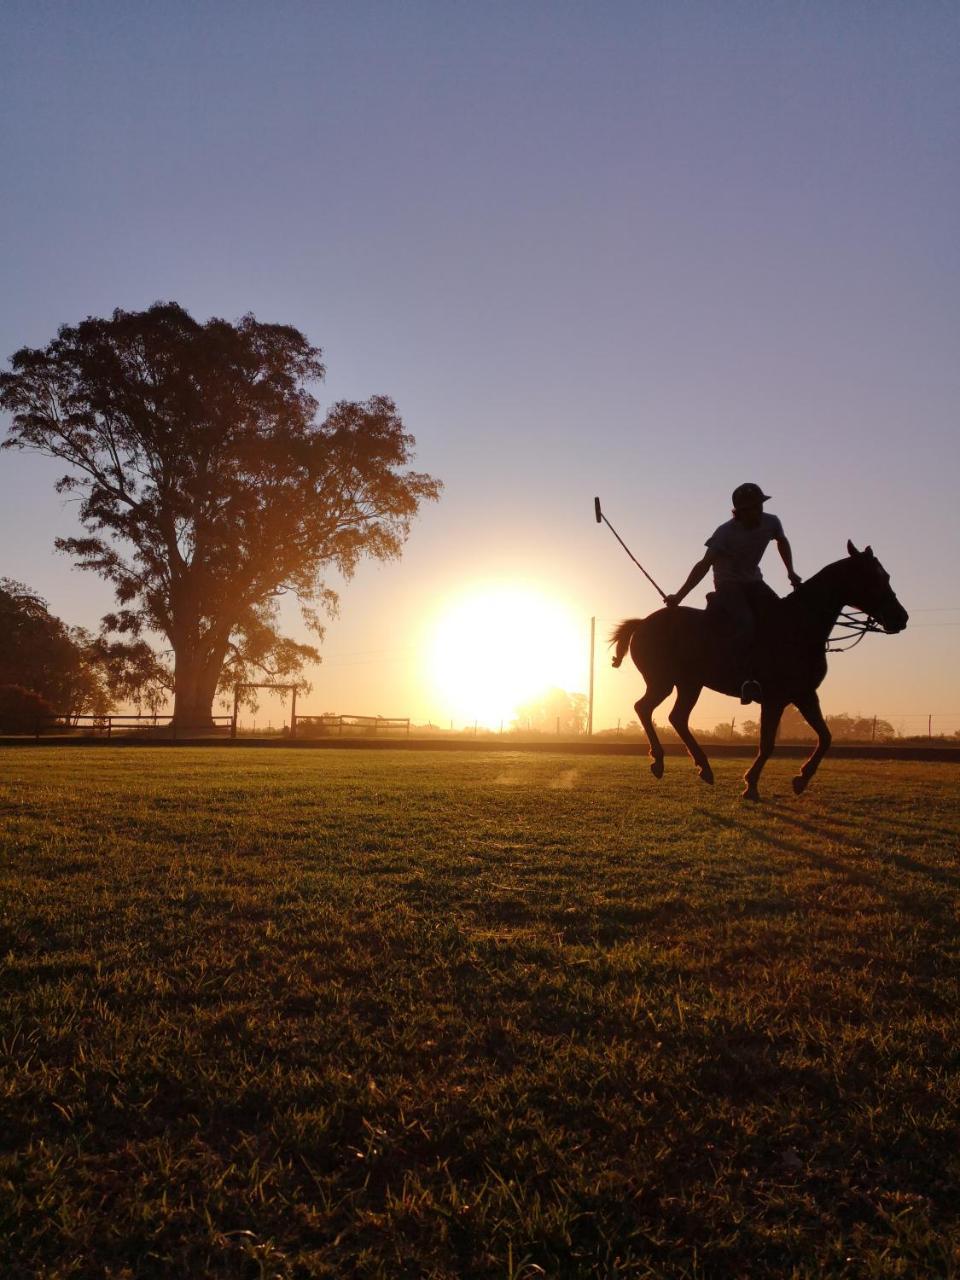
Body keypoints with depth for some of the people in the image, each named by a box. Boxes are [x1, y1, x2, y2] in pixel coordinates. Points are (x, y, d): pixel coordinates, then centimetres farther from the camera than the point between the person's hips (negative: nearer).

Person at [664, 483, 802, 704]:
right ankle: (746, 680, -35)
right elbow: (705, 564, -24)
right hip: (728, 585, -6)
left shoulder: (771, 523, -5)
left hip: (753, 582, 6)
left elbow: (782, 542, 20)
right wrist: (678, 596, -29)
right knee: (745, 623, -32)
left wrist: (790, 572, 13)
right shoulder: (726, 533, -20)